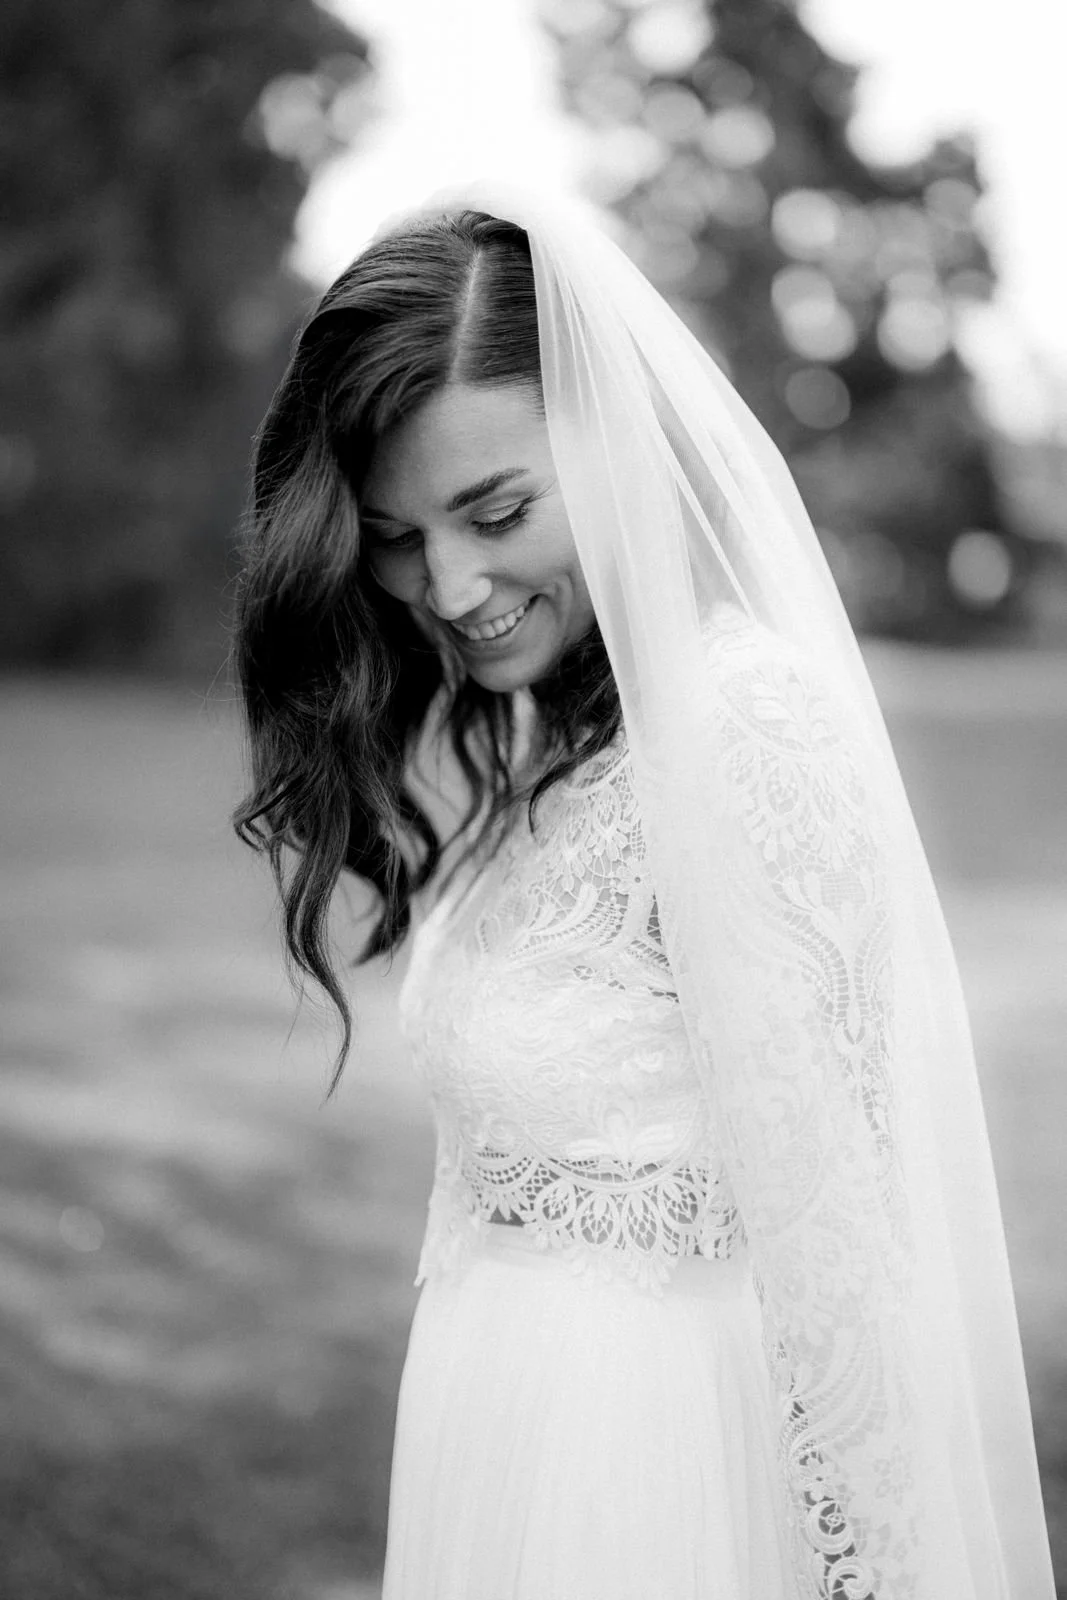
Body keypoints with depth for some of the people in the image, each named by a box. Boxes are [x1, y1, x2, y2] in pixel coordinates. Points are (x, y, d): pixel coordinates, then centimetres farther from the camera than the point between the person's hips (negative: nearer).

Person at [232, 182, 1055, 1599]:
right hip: (504, 1433, 8)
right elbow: (507, 1153, 6)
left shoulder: (741, 722, -22)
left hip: (645, 1472, -8)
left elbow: (828, 1241, -22)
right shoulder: (533, 741, 5)